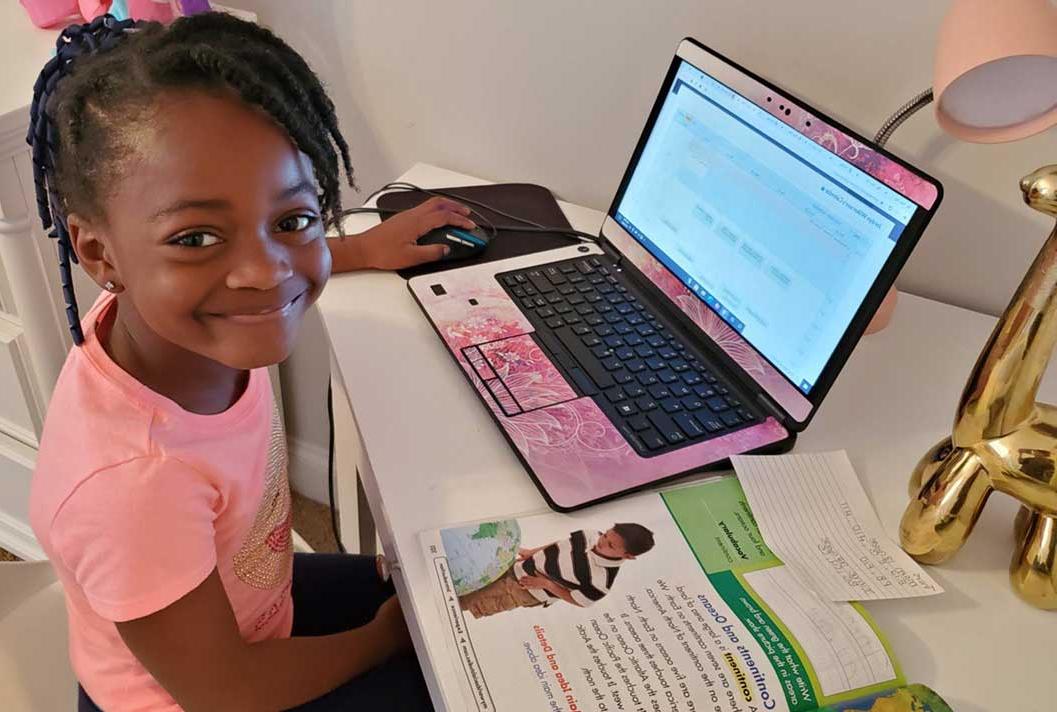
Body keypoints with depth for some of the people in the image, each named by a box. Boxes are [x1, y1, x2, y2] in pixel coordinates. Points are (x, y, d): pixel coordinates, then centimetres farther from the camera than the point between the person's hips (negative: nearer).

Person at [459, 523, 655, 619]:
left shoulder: (601, 580, -31)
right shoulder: (592, 537, -15)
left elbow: (577, 601, -16)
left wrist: (545, 583, -20)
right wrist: (531, 552, 4)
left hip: (524, 591, -5)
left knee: (467, 604, 5)